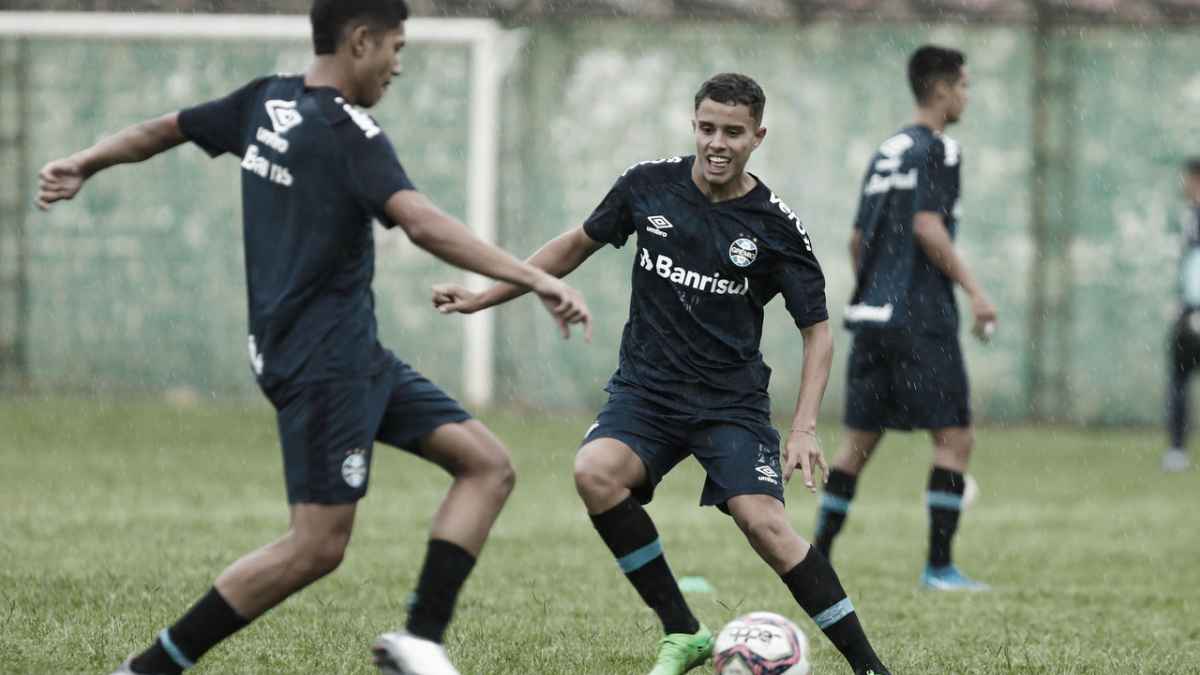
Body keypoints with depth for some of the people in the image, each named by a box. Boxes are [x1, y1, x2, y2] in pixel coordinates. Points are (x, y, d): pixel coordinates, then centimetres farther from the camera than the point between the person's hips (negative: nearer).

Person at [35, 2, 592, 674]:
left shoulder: (267, 102, 10)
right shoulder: (349, 134, -16)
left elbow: (167, 127, 23)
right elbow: (421, 221, -31)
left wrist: (84, 164, 37)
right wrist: (532, 278, -35)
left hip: (354, 356, 10)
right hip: (325, 360, -10)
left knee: (488, 467, 4)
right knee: (318, 545, -10)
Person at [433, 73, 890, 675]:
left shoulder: (776, 227, -8)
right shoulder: (648, 186, -2)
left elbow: (817, 329, -1)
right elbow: (579, 244, 15)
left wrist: (804, 428, -13)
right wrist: (483, 297, 15)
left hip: (732, 400, -2)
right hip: (646, 388, 2)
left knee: (764, 523, -23)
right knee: (595, 472, -27)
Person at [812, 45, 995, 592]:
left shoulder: (886, 152, 18)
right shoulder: (937, 148, -7)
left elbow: (857, 239, 19)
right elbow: (927, 225, -18)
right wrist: (974, 290, -18)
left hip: (871, 315, 8)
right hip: (920, 317, -8)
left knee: (859, 440, 12)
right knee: (955, 438, -4)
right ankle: (939, 566, -8)